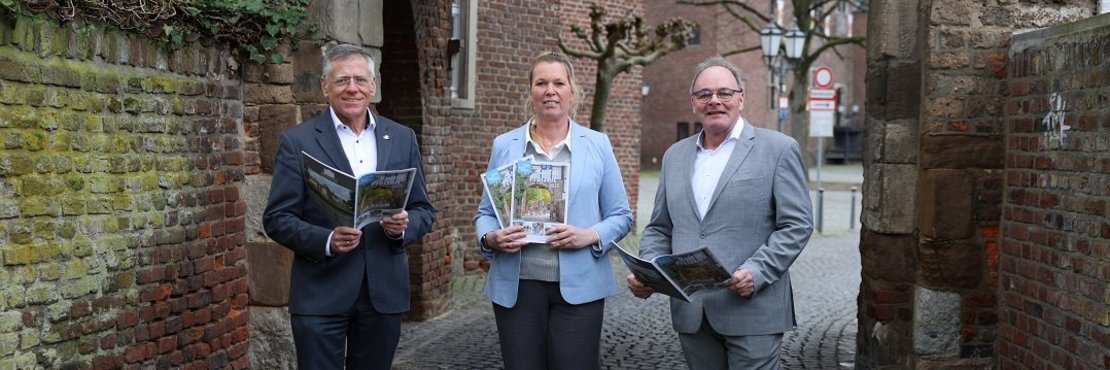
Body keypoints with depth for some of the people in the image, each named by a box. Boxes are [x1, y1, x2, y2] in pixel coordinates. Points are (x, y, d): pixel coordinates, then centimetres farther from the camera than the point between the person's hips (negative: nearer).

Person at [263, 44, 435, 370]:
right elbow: (276, 218, -4)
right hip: (321, 296, -3)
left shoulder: (402, 138, 7)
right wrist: (326, 240, -21)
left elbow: (423, 211, 10)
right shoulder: (298, 141, -2)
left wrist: (404, 226, -12)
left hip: (384, 293, 3)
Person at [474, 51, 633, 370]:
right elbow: (485, 213, 11)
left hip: (578, 285, -1)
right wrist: (490, 238, -11)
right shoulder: (504, 146, 7)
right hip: (517, 285, 1)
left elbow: (621, 215, 6)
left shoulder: (597, 144, 5)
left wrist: (591, 236, -14)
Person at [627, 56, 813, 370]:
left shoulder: (778, 149, -1)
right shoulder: (675, 155, 13)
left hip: (752, 311, -4)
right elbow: (660, 228, 16)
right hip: (690, 314, 4)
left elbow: (797, 225, -5)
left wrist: (756, 273, -18)